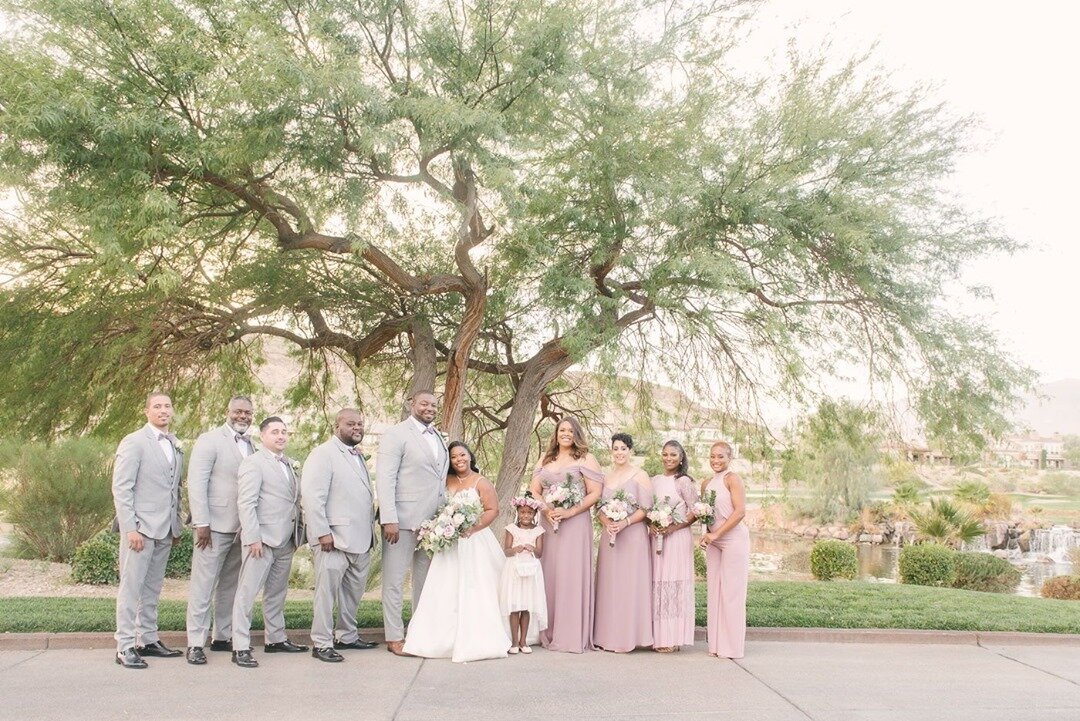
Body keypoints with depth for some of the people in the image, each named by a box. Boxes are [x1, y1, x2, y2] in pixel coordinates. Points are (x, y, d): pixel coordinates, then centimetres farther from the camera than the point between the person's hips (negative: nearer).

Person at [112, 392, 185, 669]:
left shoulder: (175, 446, 14)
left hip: (165, 530, 6)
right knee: (131, 588, -2)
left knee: (152, 589, 12)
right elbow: (121, 488, -10)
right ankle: (125, 647, 2)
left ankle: (148, 640, 19)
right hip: (140, 527, -6)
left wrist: (177, 525, 12)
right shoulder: (134, 442, -5)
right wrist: (130, 528, -16)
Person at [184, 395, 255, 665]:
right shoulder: (210, 440, -4)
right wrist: (201, 523, -15)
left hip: (241, 528, 6)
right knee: (203, 586, -3)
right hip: (214, 526, -6)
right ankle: (195, 643, 3)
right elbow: (196, 483, -10)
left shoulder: (251, 446, 13)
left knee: (230, 586, 12)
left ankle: (222, 637, 22)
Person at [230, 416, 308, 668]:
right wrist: (253, 538, -18)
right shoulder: (253, 463, -6)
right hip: (262, 539, -8)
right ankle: (240, 648, -2)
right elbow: (245, 503, -13)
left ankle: (276, 639, 26)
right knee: (247, 592, -4)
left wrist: (296, 534, 12)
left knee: (277, 592, 16)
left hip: (286, 541, 8)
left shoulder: (288, 464, 17)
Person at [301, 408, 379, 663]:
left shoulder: (358, 456, 18)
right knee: (327, 591, -2)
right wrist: (322, 532, -19)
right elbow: (311, 495, -16)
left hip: (361, 540, 9)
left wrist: (371, 528, 15)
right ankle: (321, 643, 6)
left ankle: (347, 636, 28)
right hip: (334, 538, -8)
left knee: (354, 591, 15)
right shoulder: (323, 454, -8)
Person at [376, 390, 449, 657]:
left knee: (425, 580, 13)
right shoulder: (396, 434, -5)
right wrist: (389, 519, -19)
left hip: (433, 522, 7)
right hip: (403, 521, -7)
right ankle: (394, 637, 9)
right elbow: (384, 478, -11)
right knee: (394, 581, 2)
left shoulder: (438, 437, 16)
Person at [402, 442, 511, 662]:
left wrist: (473, 528, -19)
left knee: (473, 592, -5)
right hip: (448, 543, 4)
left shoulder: (481, 482, -1)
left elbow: (493, 510, -8)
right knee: (445, 592, 0)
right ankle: (442, 639, 3)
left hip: (474, 543, -4)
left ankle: (473, 641, -2)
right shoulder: (446, 482, 12)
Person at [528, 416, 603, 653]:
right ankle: (549, 633, 9)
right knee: (548, 575, 2)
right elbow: (534, 491, 12)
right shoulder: (545, 459, 17)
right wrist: (546, 510, -8)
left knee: (572, 575, -6)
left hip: (575, 524, -4)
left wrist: (569, 512, -13)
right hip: (548, 523, 4)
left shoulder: (586, 459, 4)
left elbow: (595, 493, -4)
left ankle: (573, 636, -2)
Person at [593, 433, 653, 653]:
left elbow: (646, 509, -6)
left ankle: (628, 636, 1)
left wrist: (624, 523, -17)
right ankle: (609, 636, 8)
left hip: (633, 536, -5)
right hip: (609, 536, 5)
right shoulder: (606, 478, 15)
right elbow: (599, 508, 13)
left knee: (629, 584, -5)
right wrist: (607, 524, -7)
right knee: (609, 585, 3)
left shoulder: (640, 476, 0)